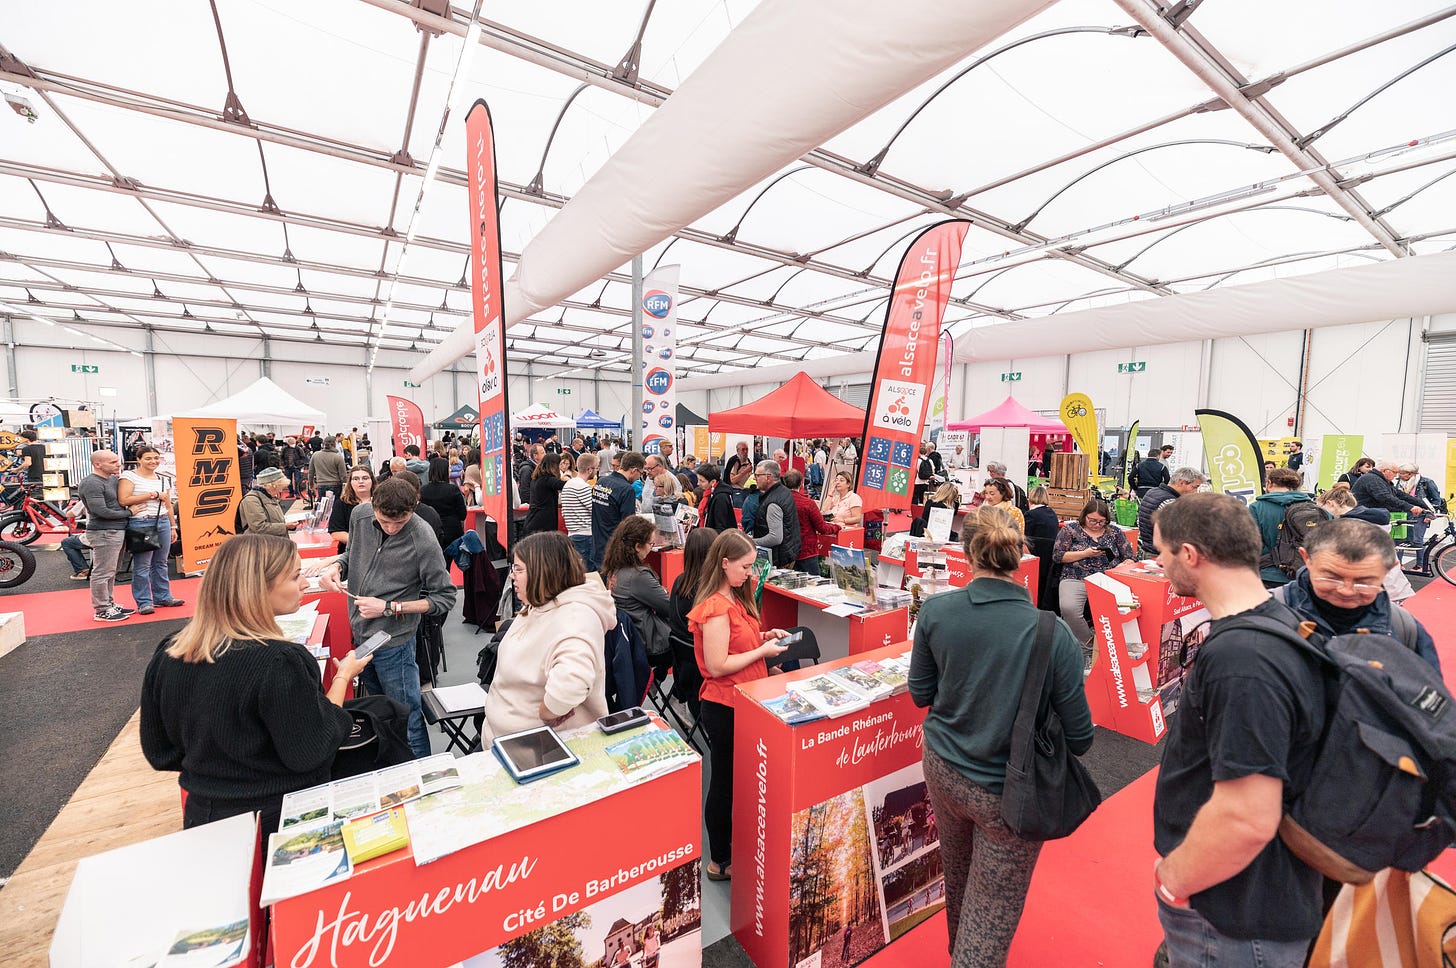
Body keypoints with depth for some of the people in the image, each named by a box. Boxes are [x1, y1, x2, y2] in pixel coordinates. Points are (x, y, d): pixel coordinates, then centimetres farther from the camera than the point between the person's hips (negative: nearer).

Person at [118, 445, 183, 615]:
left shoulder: (164, 479, 15)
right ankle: (144, 602, 4)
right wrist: (153, 495, -11)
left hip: (162, 522, 5)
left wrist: (173, 526, 17)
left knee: (161, 563, 12)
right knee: (142, 565, -3)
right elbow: (123, 500, -14)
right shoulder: (129, 476, -2)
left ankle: (163, 597, 20)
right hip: (140, 524, -5)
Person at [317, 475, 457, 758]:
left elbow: (445, 598, -18)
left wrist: (389, 608, -21)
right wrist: (336, 565, -10)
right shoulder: (360, 515, -9)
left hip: (393, 641, -6)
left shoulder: (423, 541, -26)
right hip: (359, 632, 7)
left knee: (406, 714, 7)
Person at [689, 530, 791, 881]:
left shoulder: (733, 598, 5)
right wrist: (762, 651, -20)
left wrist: (763, 636, 1)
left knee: (736, 778, 22)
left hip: (740, 701, 9)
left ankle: (733, 846, 41)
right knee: (725, 781, 9)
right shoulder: (716, 607, -25)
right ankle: (720, 861, 29)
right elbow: (717, 665, -26)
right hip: (724, 707, -9)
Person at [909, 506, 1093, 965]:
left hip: (943, 770, 4)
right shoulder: (1054, 635, -23)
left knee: (957, 873, 31)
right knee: (990, 918, 15)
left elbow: (921, 694, -3)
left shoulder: (935, 610, -17)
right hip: (1007, 792, -4)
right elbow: (1079, 738, -13)